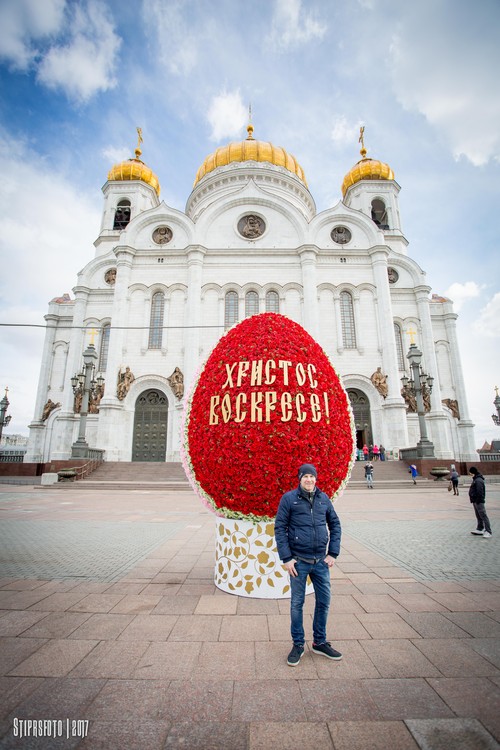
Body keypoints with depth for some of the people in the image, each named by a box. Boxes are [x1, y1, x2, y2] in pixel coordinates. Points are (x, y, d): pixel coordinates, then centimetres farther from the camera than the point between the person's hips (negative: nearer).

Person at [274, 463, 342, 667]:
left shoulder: (323, 498, 2)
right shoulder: (289, 498, -9)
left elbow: (335, 524, 10)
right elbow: (279, 528, -8)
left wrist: (333, 553, 3)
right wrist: (286, 558, -11)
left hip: (321, 561, 4)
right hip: (299, 561, -3)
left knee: (324, 602, 14)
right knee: (297, 604, 10)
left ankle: (320, 642, 36)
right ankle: (298, 644, 31)